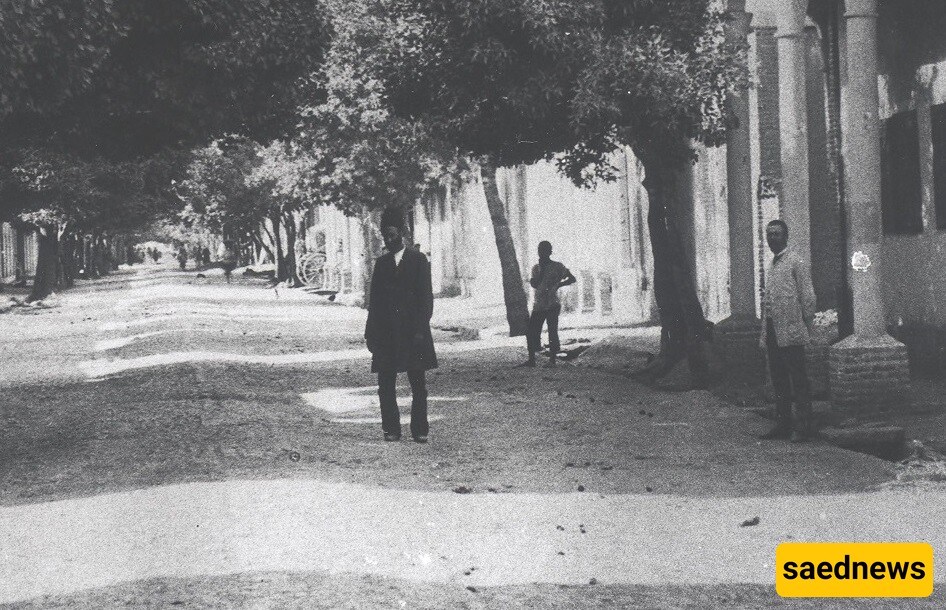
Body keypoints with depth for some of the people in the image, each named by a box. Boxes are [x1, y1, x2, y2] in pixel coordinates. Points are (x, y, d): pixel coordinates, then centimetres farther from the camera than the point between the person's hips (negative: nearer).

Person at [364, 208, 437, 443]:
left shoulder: (418, 260, 3)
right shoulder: (381, 262, 13)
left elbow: (426, 297, -1)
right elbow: (374, 299, 13)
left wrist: (421, 329, -11)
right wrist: (370, 332, 4)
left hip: (412, 331, -3)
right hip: (385, 333, 3)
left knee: (418, 384, -2)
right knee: (385, 384, 0)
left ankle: (420, 429, 3)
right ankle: (391, 429, 5)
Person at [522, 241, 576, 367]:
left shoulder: (557, 267, 1)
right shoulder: (536, 268, 15)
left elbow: (572, 279, 1)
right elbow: (534, 284, 2)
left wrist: (558, 284, -12)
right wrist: (540, 270, -6)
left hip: (552, 304, -5)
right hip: (538, 305, 5)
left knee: (552, 331, -7)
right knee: (531, 331, -2)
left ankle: (552, 360, -2)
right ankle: (531, 359, 5)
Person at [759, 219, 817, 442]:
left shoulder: (797, 263, -7)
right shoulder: (772, 264, 17)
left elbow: (808, 297, -8)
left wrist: (806, 329, -9)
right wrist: (764, 333, 16)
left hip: (791, 332, -8)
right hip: (773, 332, 8)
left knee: (798, 381, -4)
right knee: (778, 380, 11)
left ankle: (803, 428, -2)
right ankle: (782, 425, 17)